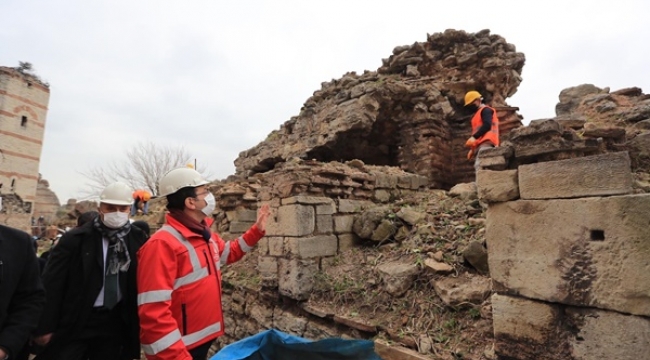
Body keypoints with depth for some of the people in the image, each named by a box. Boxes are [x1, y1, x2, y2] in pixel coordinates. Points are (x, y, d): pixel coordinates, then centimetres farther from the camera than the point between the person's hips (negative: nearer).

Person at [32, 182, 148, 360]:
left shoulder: (138, 240, -4)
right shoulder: (75, 238, -8)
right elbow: (52, 285, -5)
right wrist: (45, 327, -6)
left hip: (115, 323, 2)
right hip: (74, 321, -1)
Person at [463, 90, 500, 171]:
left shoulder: (486, 110, 4)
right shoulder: (478, 113, 32)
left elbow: (487, 125, -13)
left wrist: (473, 137, -21)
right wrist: (472, 149, 22)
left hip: (486, 142, -9)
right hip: (480, 144, 9)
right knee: (478, 166, -2)